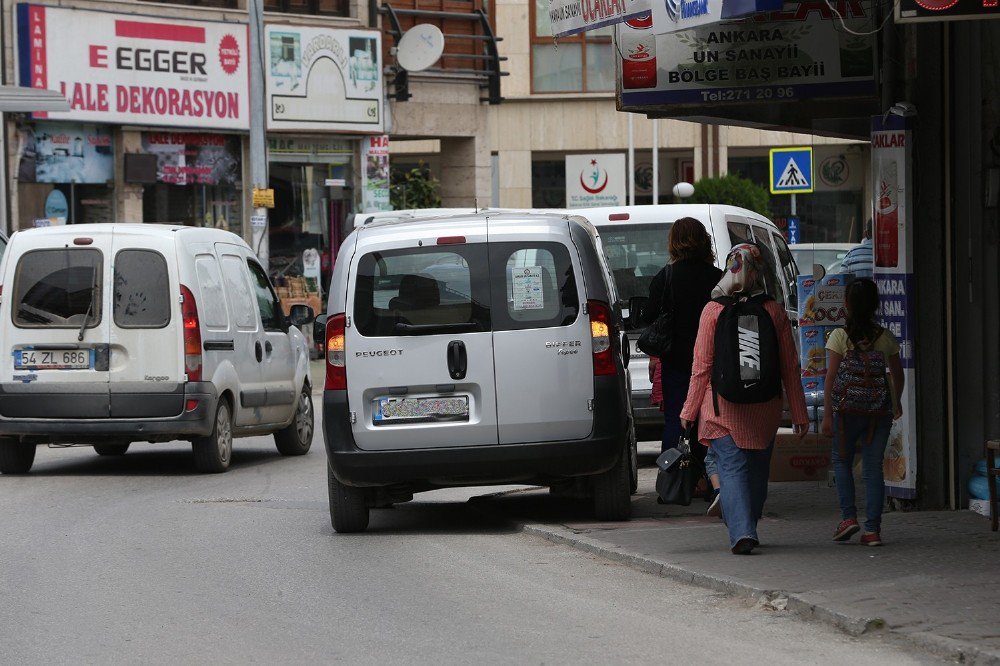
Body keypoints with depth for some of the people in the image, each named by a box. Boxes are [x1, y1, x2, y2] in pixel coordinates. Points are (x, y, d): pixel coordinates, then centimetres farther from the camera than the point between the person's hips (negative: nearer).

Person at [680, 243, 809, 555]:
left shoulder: (713, 311, -6)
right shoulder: (774, 312, -1)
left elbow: (702, 366, -4)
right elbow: (790, 368, 2)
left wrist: (689, 411, 3)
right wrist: (799, 414, 8)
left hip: (723, 408, -2)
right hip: (764, 409, 2)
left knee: (732, 469, -3)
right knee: (757, 469, 17)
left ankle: (742, 532, -19)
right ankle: (747, 529, 27)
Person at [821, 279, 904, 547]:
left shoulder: (840, 336, -8)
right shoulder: (886, 338, 1)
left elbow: (831, 377, -9)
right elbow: (897, 374, 12)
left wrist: (827, 414, -6)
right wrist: (897, 402, 30)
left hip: (848, 410, -2)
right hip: (880, 411, 2)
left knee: (842, 459, 16)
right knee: (873, 467, 6)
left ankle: (848, 516, 3)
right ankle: (873, 529, 3)